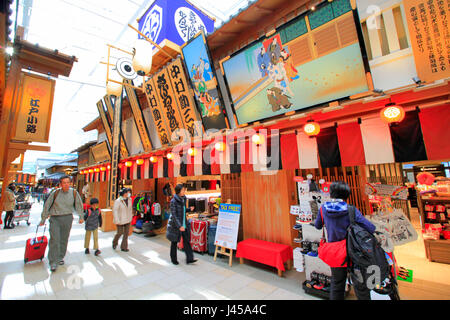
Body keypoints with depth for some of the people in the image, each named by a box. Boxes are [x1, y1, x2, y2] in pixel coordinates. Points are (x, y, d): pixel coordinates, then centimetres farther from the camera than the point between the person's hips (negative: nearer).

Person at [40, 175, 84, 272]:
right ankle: (53, 262, 3)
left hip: (67, 218, 2)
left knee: (64, 239, 12)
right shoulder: (55, 193, -6)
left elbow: (79, 205, 9)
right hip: (55, 218, -1)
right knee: (54, 239, -8)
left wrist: (81, 217, 12)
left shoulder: (74, 193, -3)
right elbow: (47, 206, 3)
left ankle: (60, 257, 31)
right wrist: (43, 219, 7)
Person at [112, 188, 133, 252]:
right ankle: (115, 243, 35)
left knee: (126, 233, 5)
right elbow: (114, 211, -16)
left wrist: (131, 217, 11)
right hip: (120, 220, -5)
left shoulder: (129, 200, 0)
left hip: (128, 219, 5)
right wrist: (117, 221, -18)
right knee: (120, 233, 4)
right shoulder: (118, 201, -16)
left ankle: (124, 247, 17)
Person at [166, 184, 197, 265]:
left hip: (183, 223, 6)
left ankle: (189, 259, 11)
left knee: (186, 240, 4)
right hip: (175, 224, -6)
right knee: (174, 242, 10)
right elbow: (174, 215, -20)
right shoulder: (173, 201, -18)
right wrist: (179, 226, -25)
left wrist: (189, 209, -1)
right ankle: (174, 259, 28)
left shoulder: (183, 199, 3)